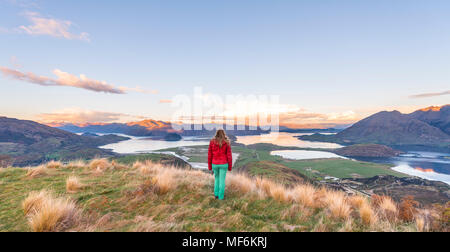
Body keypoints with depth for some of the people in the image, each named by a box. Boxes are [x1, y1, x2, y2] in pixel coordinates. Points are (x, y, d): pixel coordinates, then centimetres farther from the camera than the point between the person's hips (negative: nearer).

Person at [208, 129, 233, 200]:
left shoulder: (212, 142, -4)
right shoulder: (227, 143, -8)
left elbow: (209, 155, -2)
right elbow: (229, 155, -8)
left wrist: (209, 166, 8)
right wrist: (230, 166, 3)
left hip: (215, 164, 2)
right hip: (223, 164, -2)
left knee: (217, 178, 24)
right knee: (222, 180, 11)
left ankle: (216, 194, 25)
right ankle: (221, 196, 17)